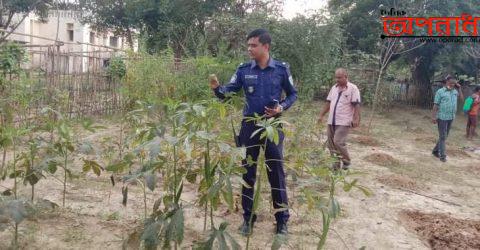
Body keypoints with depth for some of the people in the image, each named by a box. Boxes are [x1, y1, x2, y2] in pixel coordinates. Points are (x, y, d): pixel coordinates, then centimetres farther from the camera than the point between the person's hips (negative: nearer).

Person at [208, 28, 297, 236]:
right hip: (250, 126, 2)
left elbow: (292, 94, 7)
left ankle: (282, 219, 19)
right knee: (248, 173, 9)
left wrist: (282, 107, -11)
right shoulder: (243, 70, 0)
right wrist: (216, 88, -24)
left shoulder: (281, 69, -3)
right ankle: (248, 217, 24)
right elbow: (228, 92, -3)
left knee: (277, 174, 5)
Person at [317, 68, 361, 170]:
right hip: (331, 121, 7)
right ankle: (336, 163, 19)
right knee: (331, 143, 7)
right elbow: (328, 103, 19)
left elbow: (356, 105, -11)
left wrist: (356, 119, -19)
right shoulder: (334, 88, 13)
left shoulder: (352, 88, -7)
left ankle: (346, 161, 8)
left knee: (338, 142, -14)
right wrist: (321, 115, 16)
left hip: (343, 122, -7)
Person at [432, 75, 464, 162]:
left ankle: (435, 151, 27)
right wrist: (433, 116, -13)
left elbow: (462, 98, 15)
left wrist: (459, 88, 8)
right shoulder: (440, 91, -8)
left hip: (451, 117, 6)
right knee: (442, 137, -1)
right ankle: (442, 155, 6)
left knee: (444, 136, 14)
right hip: (442, 117, -6)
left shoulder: (455, 91, 9)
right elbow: (436, 105, -9)